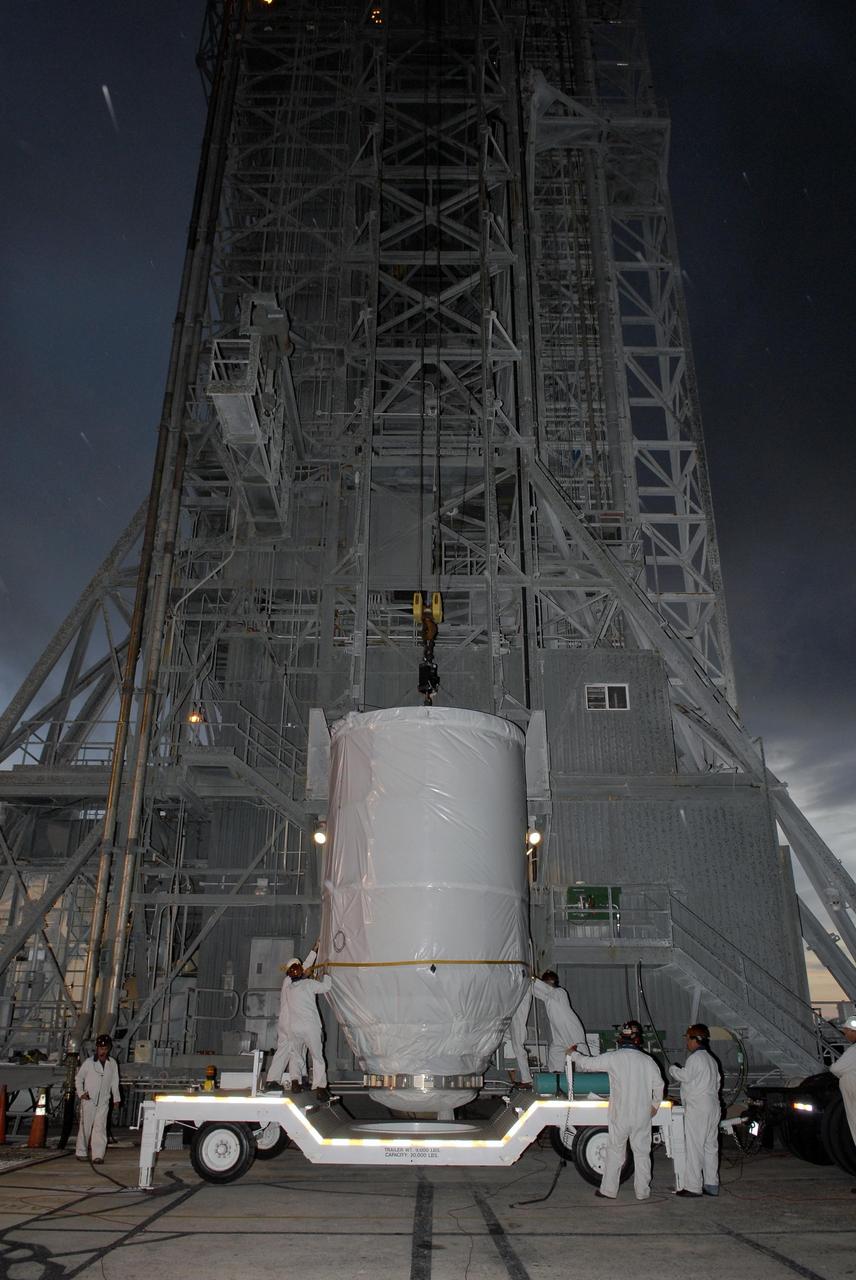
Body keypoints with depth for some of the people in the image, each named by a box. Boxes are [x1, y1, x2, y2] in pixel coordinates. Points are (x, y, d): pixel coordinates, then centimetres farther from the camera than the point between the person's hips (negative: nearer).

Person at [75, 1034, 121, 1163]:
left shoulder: (113, 1063, 4)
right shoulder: (89, 1062, -4)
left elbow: (114, 1082, 11)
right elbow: (78, 1078, 6)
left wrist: (116, 1098, 9)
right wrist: (81, 1093, -5)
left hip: (103, 1102, 1)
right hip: (88, 1100, -1)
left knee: (100, 1128, -5)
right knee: (85, 1127, 5)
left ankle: (98, 1155, -5)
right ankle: (81, 1152, 21)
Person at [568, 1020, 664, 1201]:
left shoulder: (613, 1058, -11)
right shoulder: (647, 1061, -4)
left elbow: (588, 1063, -6)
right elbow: (658, 1085, 1)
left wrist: (573, 1054, 12)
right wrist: (655, 1105, 18)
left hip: (620, 1115, -2)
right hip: (642, 1115, 2)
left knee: (615, 1151, 10)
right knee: (642, 1152, 13)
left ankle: (608, 1190, 16)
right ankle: (643, 1191, 19)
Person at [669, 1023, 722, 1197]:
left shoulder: (696, 1057, -14)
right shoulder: (711, 1059, 16)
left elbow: (685, 1075, -20)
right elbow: (717, 1081, 20)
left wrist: (672, 1069, -3)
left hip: (697, 1109, -9)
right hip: (712, 1107, 9)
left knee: (694, 1147, -5)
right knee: (710, 1146, 12)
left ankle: (693, 1187, -3)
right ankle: (712, 1185, 17)